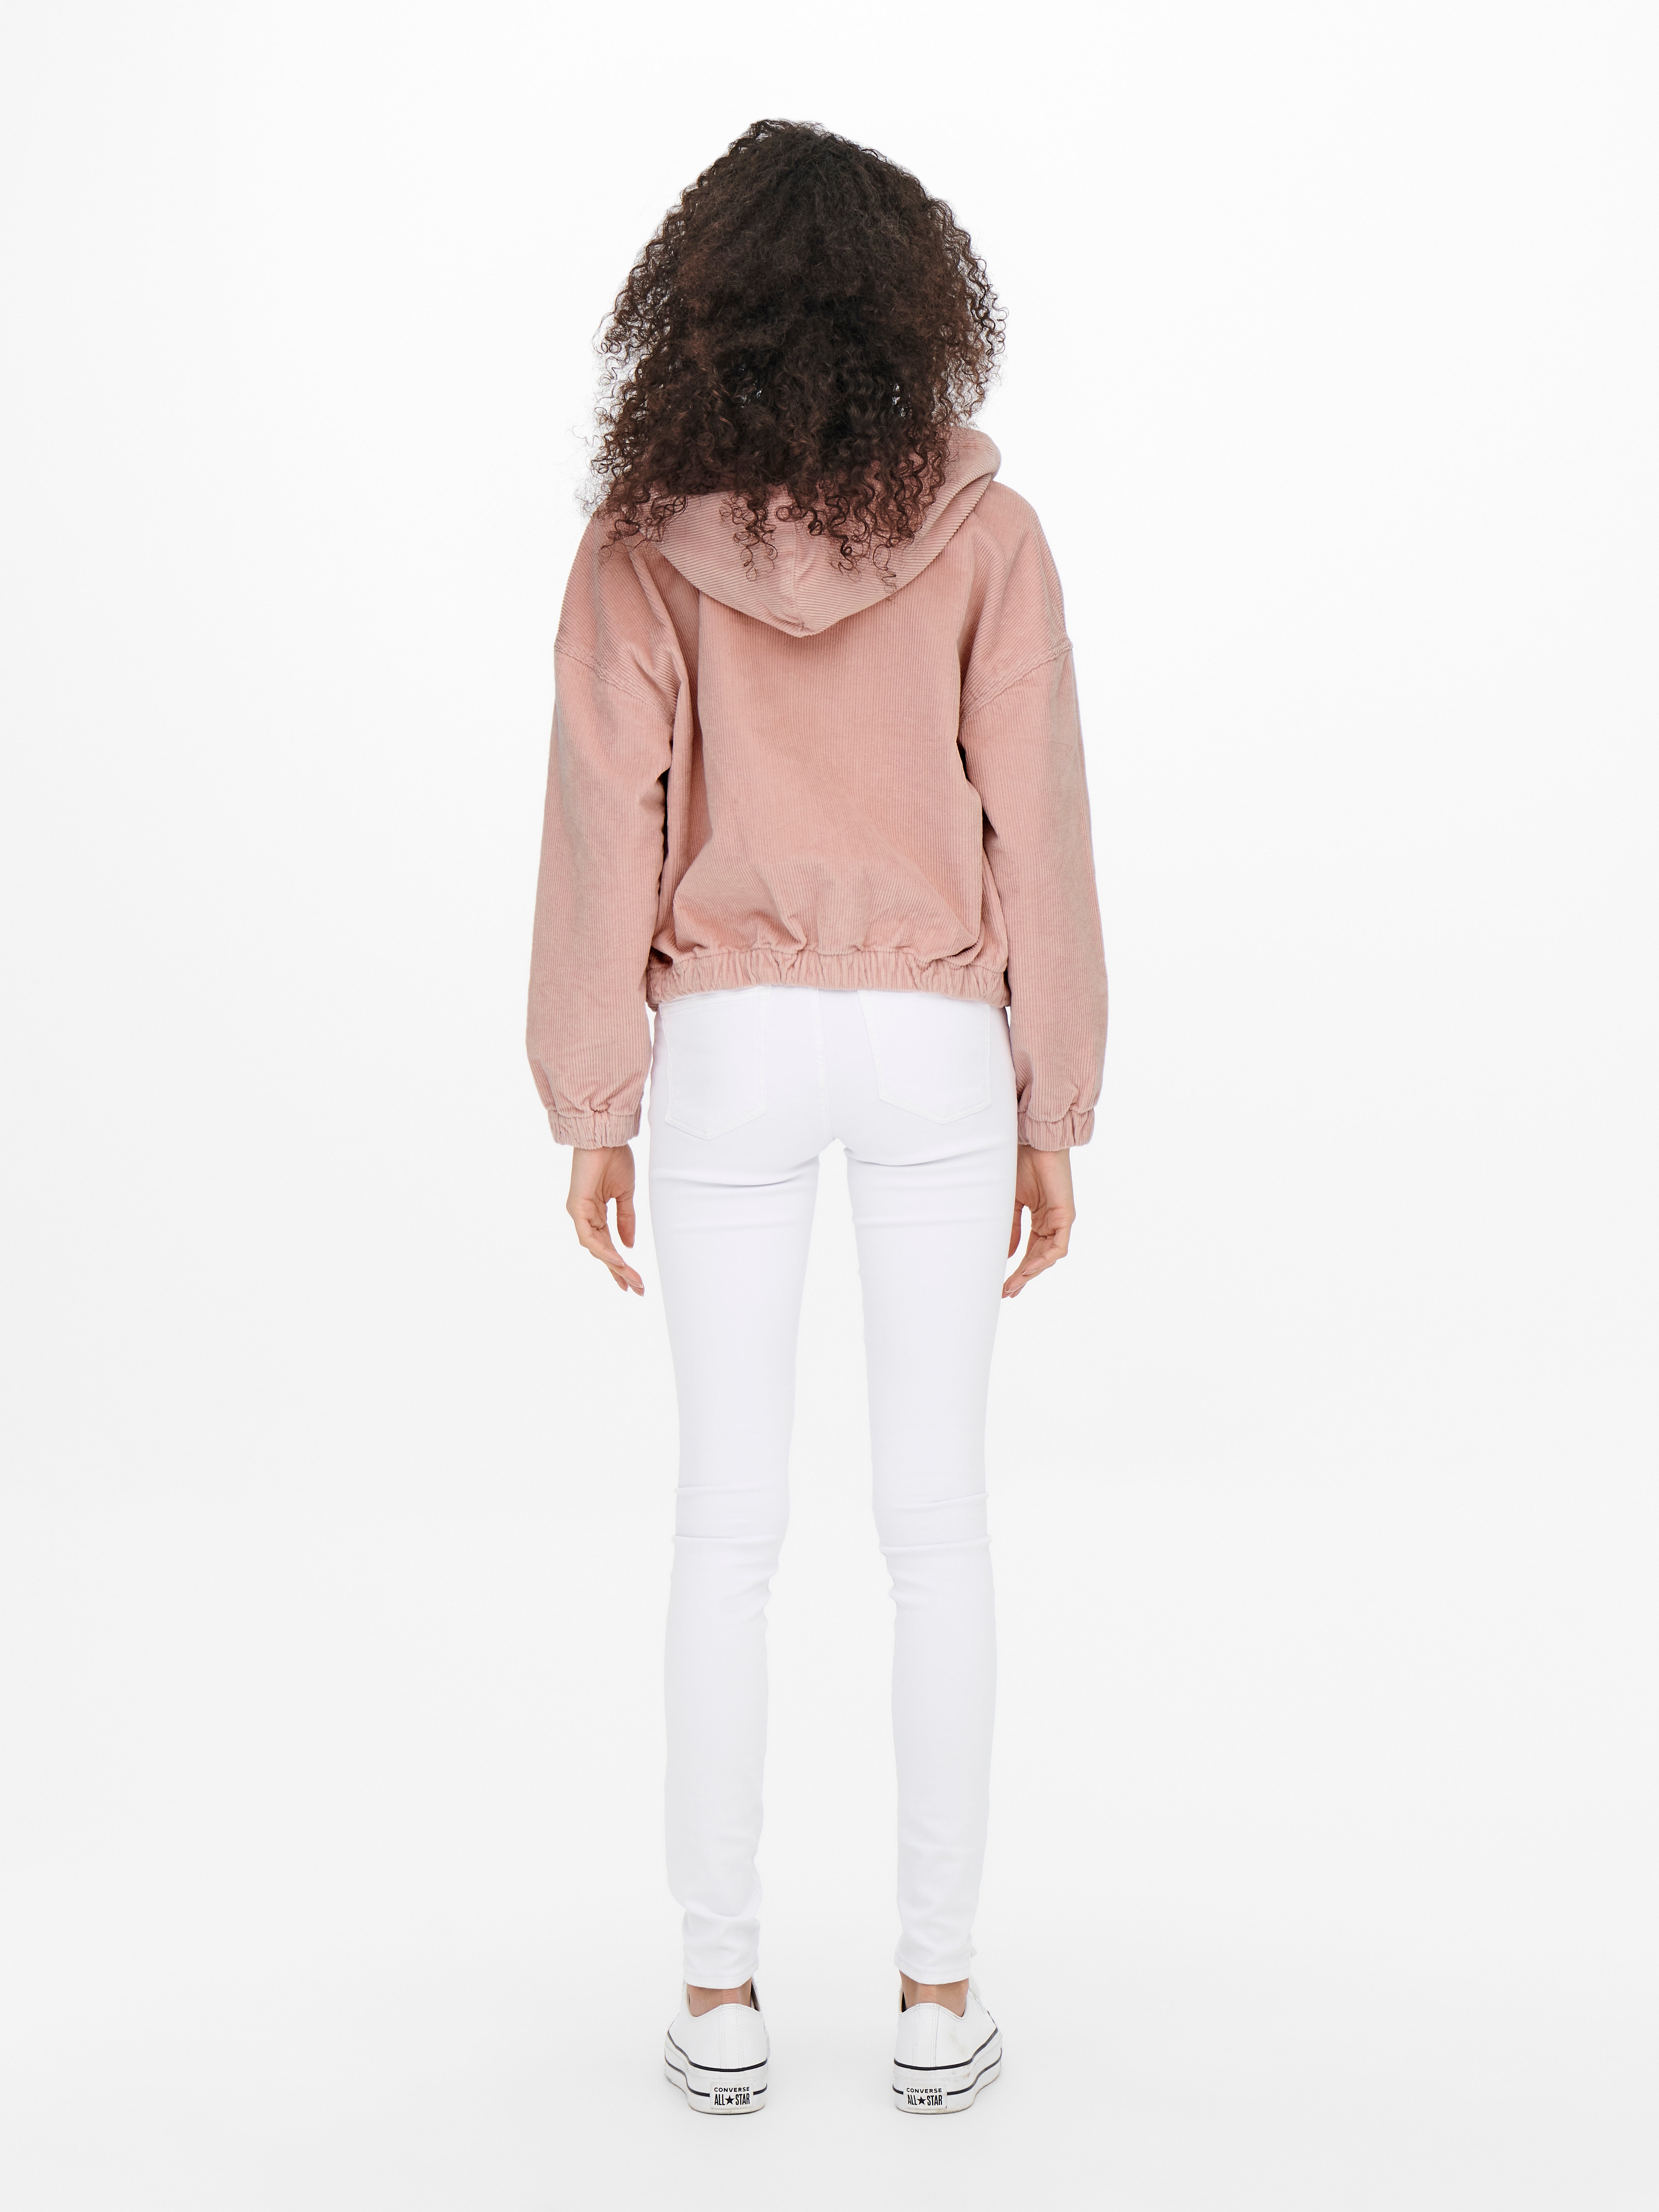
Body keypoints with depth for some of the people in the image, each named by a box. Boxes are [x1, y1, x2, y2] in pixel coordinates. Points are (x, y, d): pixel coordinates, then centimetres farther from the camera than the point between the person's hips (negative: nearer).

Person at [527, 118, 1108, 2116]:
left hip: (725, 1047, 0)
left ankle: (720, 1994, 16)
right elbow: (1036, 832, -4)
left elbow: (605, 829, -3)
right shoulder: (982, 532, -3)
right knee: (937, 1523, 8)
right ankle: (935, 1990, 16)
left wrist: (593, 1112, 4)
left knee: (727, 1524, 8)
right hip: (936, 1047, 0)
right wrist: (1051, 1114, 4)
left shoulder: (640, 539, -3)